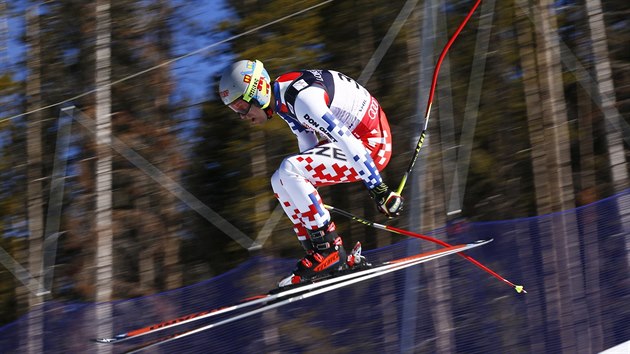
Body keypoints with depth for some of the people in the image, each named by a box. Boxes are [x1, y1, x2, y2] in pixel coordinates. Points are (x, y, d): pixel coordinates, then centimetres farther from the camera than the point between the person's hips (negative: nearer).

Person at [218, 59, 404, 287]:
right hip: (352, 138, 10)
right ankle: (317, 254, 5)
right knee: (281, 182, 4)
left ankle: (329, 249, -16)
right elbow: (308, 147, 18)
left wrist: (378, 189, -28)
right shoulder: (282, 99, 6)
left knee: (288, 170, -21)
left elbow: (346, 140, -28)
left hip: (372, 143, -10)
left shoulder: (300, 98, -24)